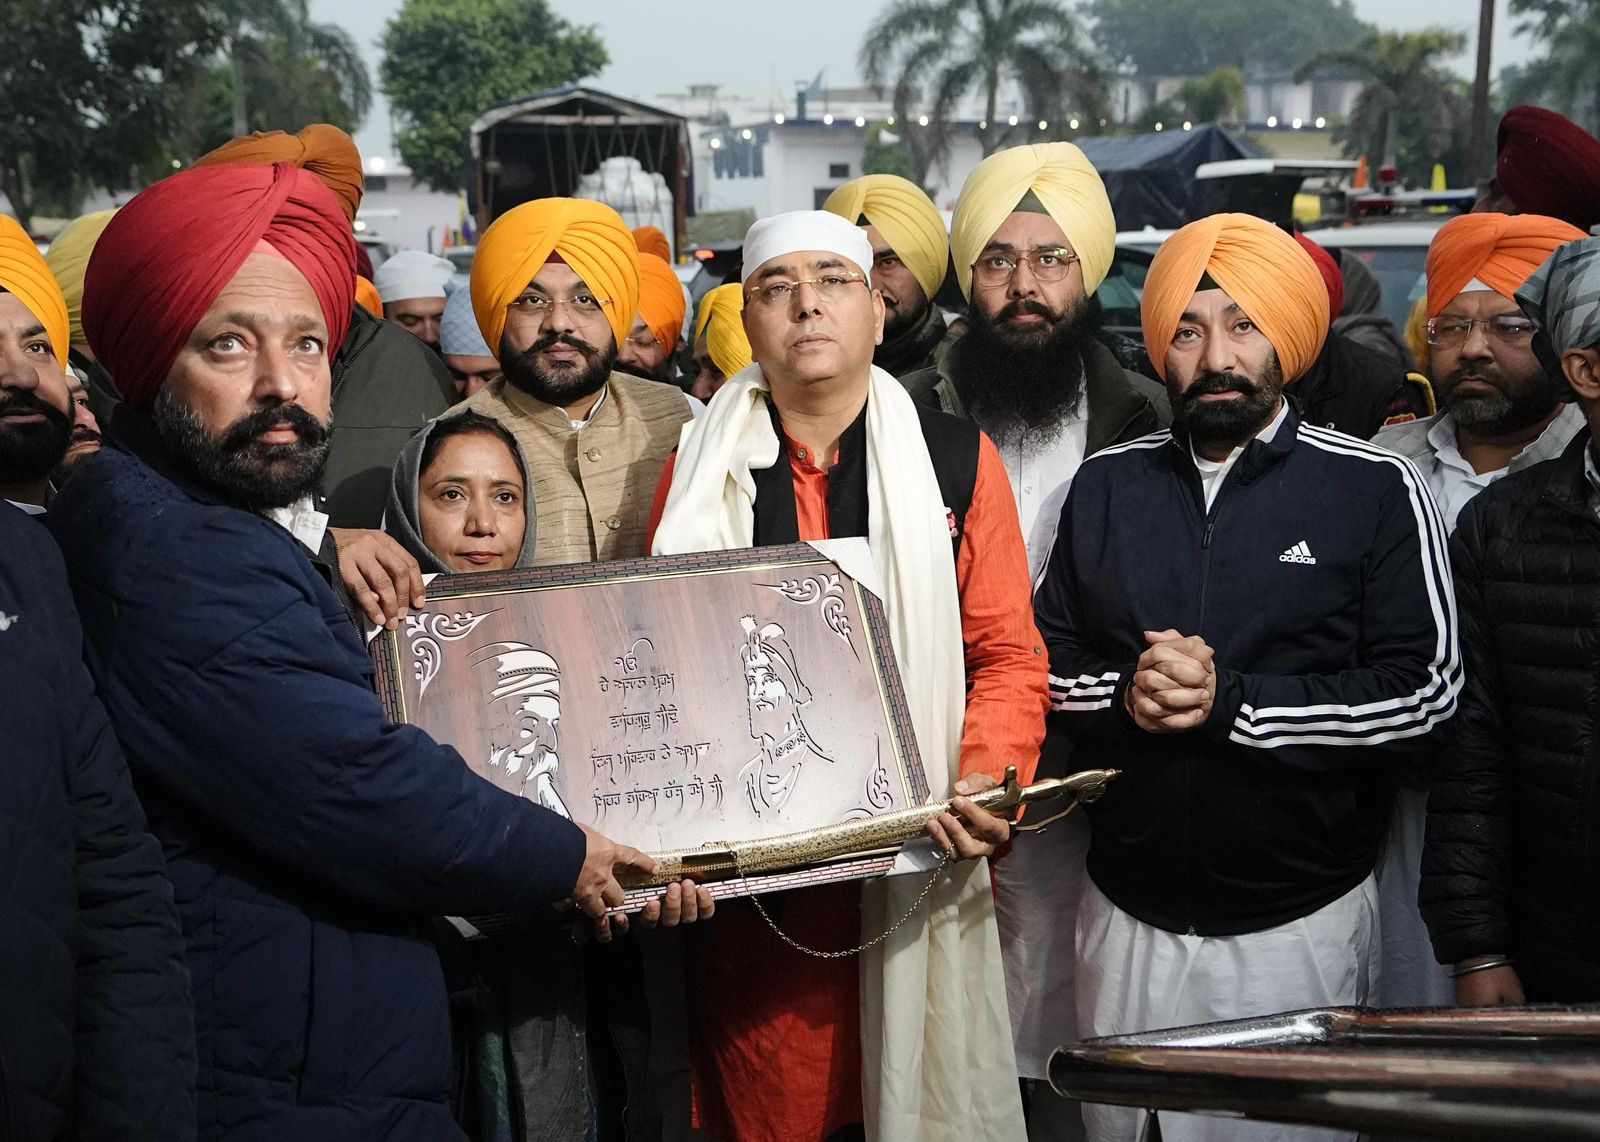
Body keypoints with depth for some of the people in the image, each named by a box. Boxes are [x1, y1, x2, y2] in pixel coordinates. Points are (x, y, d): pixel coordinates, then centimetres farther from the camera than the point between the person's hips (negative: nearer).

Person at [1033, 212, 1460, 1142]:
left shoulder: (1375, 491, -5)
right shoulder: (1106, 484, 6)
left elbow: (1425, 690, -11)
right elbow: (1044, 658, 7)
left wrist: (1229, 699, -19)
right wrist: (1124, 696, -15)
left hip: (1301, 920, -3)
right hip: (1127, 916, 4)